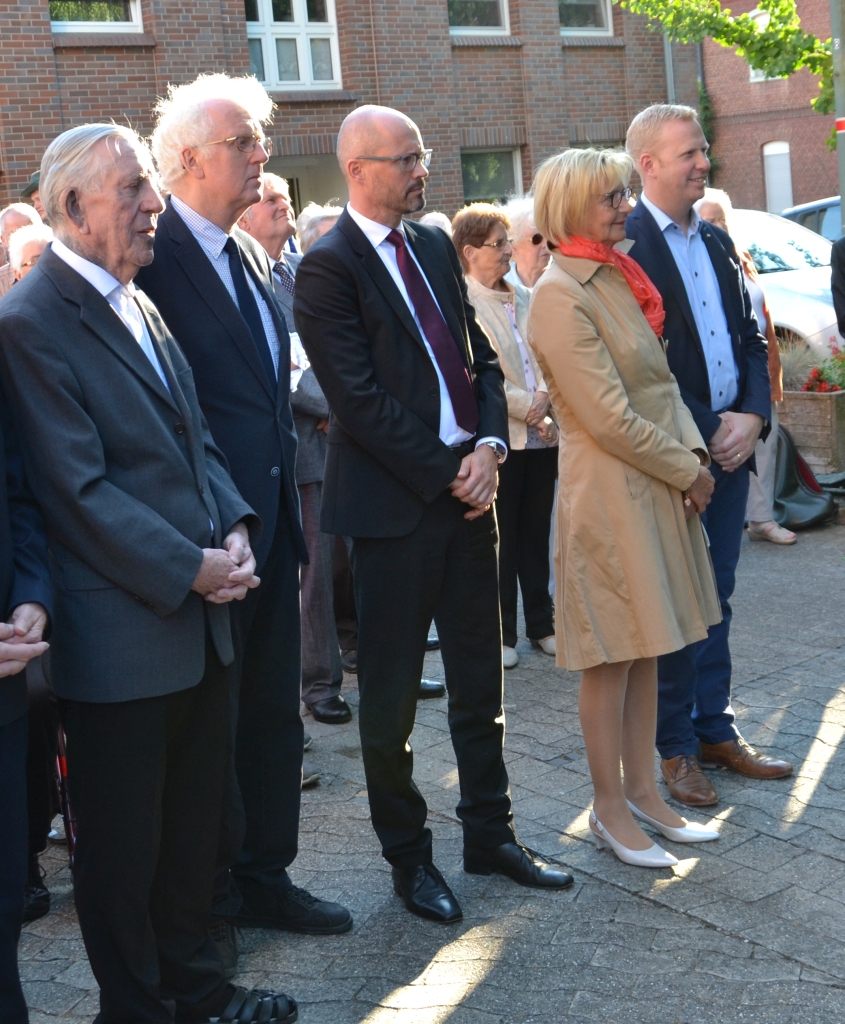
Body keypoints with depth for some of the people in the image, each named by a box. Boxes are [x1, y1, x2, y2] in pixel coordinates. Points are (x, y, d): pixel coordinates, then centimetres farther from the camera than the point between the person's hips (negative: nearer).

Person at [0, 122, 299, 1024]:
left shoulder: (138, 304, 13)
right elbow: (78, 489, -18)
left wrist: (233, 527, 0)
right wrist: (188, 569, -17)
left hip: (198, 618, 8)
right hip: (121, 635, -8)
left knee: (195, 821, 19)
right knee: (122, 843, 9)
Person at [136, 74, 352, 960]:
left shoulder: (250, 256, 13)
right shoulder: (151, 254, -14)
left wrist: (286, 498, 12)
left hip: (271, 519, 8)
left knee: (273, 711, 17)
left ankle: (264, 877, 32)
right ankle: (208, 903, 23)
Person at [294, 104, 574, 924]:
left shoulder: (434, 246, 12)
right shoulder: (328, 267, -10)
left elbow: (480, 356, 12)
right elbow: (359, 398, -15)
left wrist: (489, 445, -5)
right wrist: (447, 473, -13)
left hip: (469, 485, 7)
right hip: (395, 502, -7)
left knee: (481, 678, 14)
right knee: (391, 695, 6)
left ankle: (490, 833, 29)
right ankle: (408, 858, 22)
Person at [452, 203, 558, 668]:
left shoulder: (525, 297, 11)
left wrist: (544, 397, -6)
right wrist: (525, 407, -13)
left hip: (540, 434, 5)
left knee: (537, 535, 13)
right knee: (501, 542, 4)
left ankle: (541, 624, 25)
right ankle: (501, 634, 17)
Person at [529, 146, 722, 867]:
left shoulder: (620, 277, 11)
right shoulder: (561, 294, -16)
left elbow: (662, 380, 13)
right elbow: (610, 417, -19)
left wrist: (694, 451, -1)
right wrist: (685, 470, -10)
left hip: (661, 485, 8)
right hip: (610, 491, -8)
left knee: (646, 648, 14)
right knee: (612, 657, 3)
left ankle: (642, 791, 26)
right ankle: (610, 810, 17)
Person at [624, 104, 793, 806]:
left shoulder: (717, 242, 15)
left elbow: (751, 337, 14)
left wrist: (753, 416, -2)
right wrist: (706, 431, -14)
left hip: (732, 441, 7)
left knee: (715, 598, 14)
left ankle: (715, 729, 26)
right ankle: (675, 748, 15)